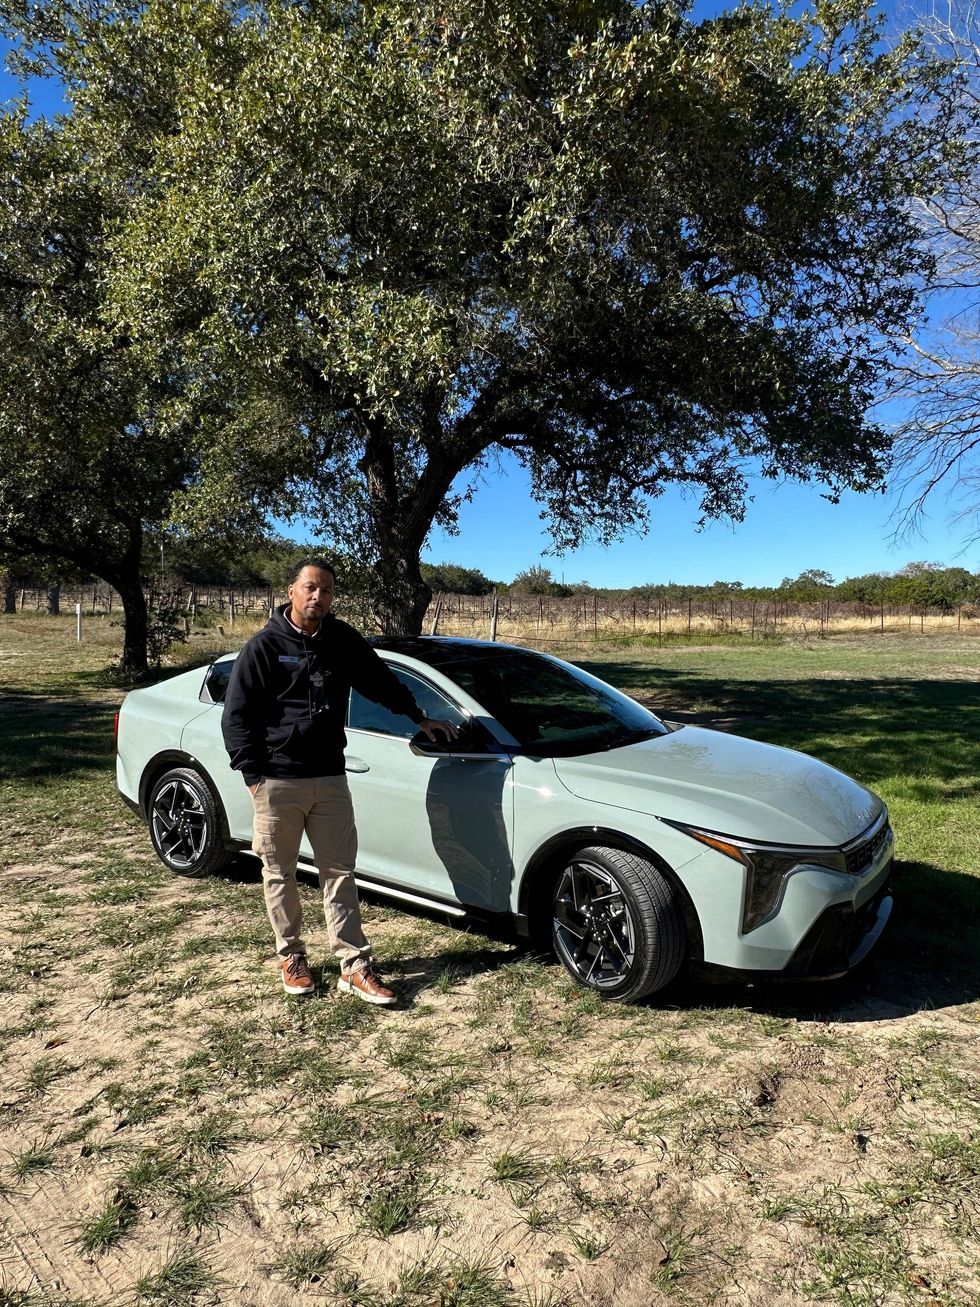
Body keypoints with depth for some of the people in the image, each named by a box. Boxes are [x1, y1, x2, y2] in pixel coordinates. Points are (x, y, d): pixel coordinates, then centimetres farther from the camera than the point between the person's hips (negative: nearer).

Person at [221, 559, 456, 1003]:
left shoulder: (343, 641, 4)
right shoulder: (265, 646, -6)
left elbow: (381, 682, 20)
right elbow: (236, 716, -5)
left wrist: (420, 718, 22)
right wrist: (253, 774, -10)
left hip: (329, 779, 3)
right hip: (277, 782, -2)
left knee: (339, 873, 6)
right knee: (280, 875, 11)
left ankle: (355, 968, 13)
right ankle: (291, 958, 29)